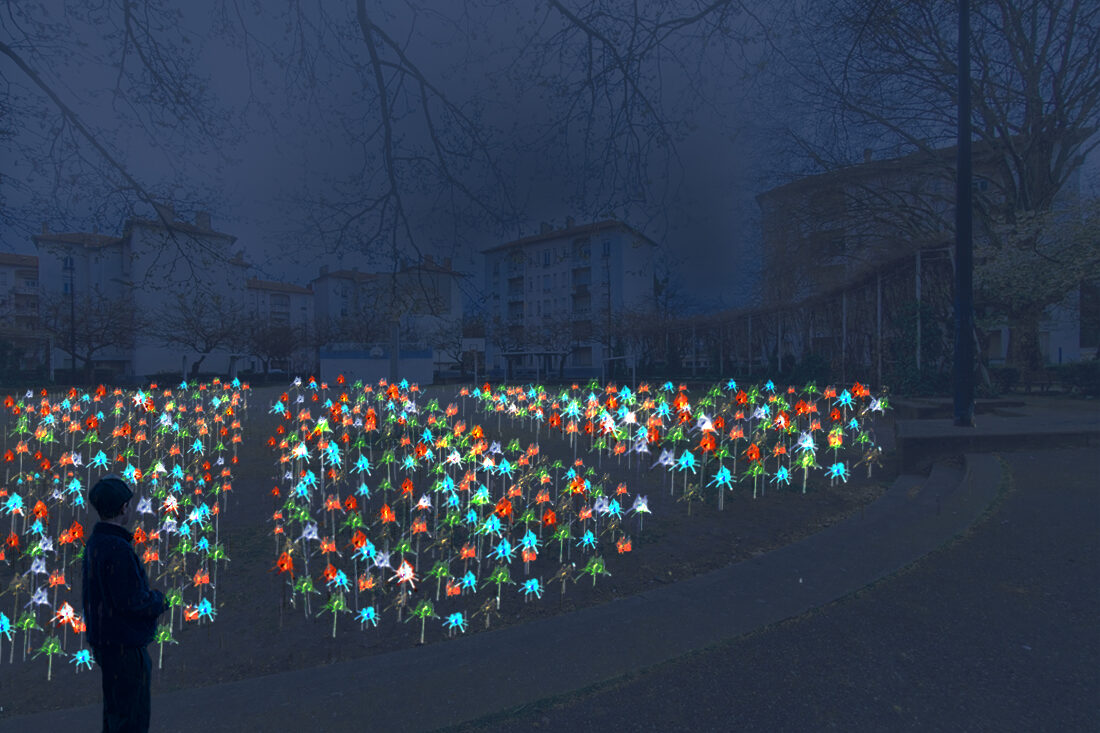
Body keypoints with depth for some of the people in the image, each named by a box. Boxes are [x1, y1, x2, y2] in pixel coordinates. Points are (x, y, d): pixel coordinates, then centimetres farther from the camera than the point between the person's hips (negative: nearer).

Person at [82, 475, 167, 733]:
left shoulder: (93, 543, 6)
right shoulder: (118, 549, -25)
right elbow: (132, 601, -25)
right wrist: (158, 600, -7)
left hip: (103, 641, 9)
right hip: (124, 646, -9)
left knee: (115, 711, 22)